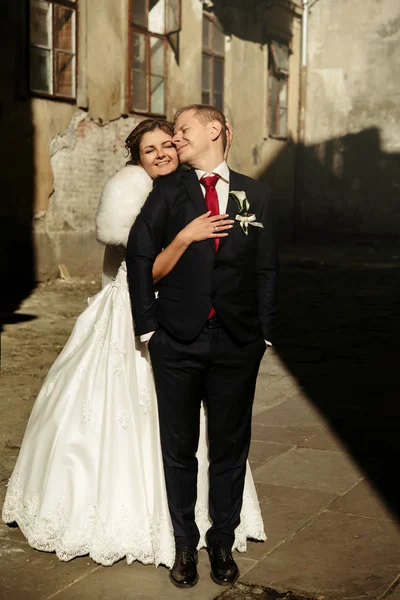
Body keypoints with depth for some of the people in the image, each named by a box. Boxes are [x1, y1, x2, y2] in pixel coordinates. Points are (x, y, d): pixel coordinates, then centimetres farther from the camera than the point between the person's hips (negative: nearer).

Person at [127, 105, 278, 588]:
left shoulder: (255, 195, 7)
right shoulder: (167, 192, 4)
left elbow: (266, 269, 7)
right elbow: (139, 255, -1)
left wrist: (263, 332, 1)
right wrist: (147, 325, -6)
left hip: (238, 344, 1)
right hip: (177, 340, 0)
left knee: (230, 447, 10)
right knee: (179, 448, 8)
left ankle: (223, 542, 27)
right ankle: (185, 544, 25)